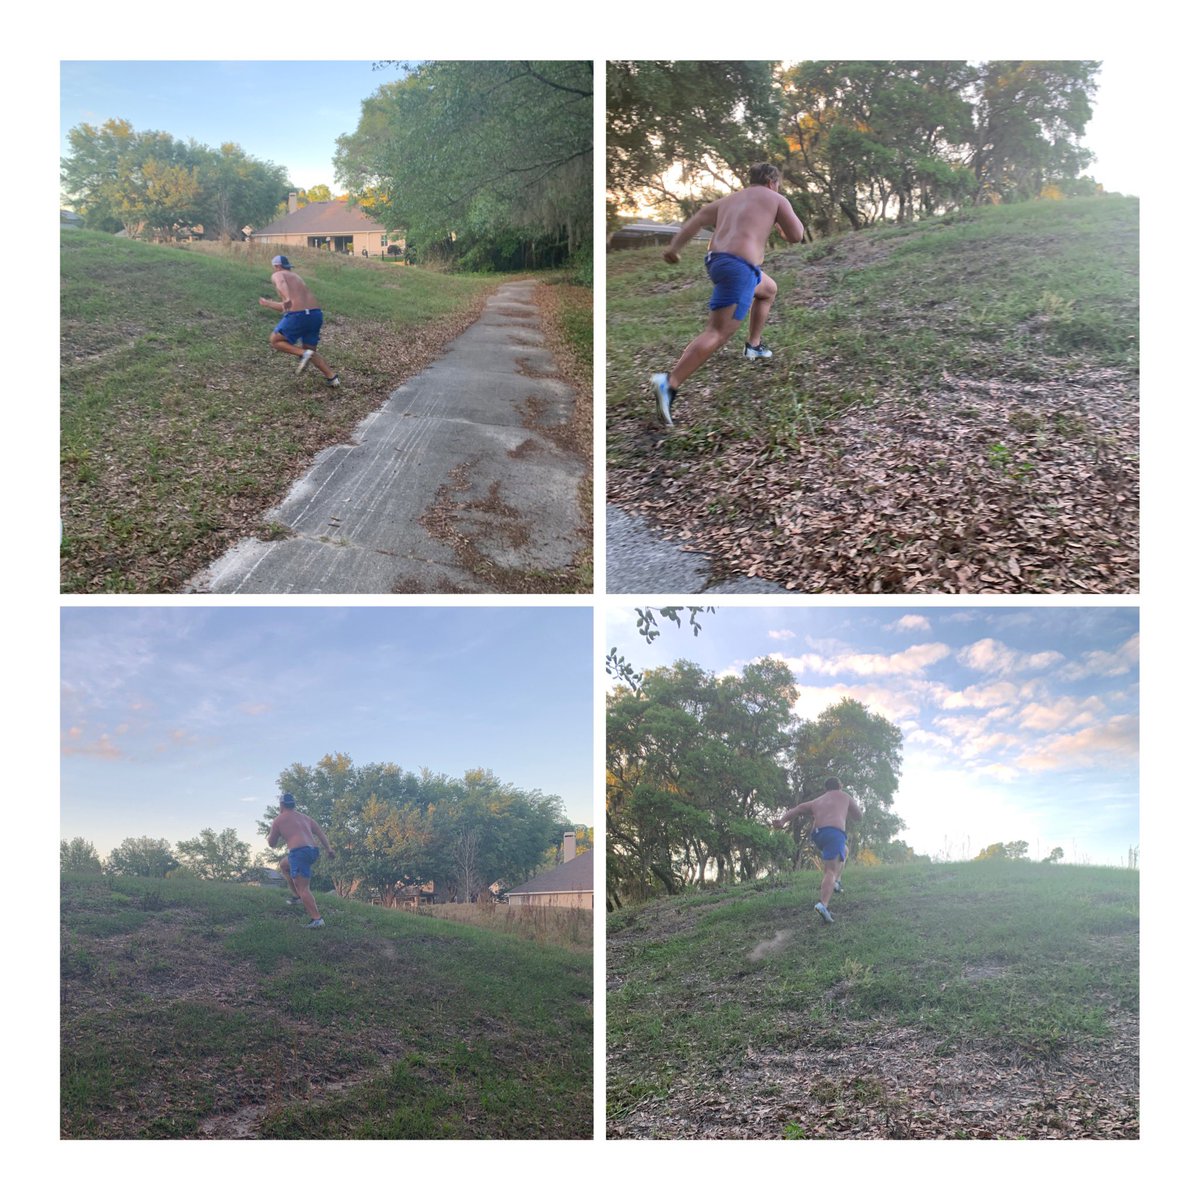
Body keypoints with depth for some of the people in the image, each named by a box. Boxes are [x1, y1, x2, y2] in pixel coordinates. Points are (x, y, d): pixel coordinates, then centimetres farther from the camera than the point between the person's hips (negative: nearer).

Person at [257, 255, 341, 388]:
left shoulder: (277, 275, 9)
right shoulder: (296, 277, 31)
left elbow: (281, 284, -19)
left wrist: (287, 298, -39)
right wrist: (268, 304, 51)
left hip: (297, 316, -7)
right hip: (316, 314, 7)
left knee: (275, 341, 15)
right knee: (310, 351, 21)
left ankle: (303, 354, -9)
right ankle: (332, 377, 1)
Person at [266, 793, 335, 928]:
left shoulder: (279, 820, 11)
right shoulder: (305, 818, 26)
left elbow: (272, 844, 19)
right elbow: (320, 832, 15)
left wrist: (270, 834, 38)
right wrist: (328, 848, 9)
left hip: (299, 852, -7)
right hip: (313, 851, 7)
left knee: (302, 888, -9)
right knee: (285, 866, 31)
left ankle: (316, 919, -23)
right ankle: (302, 899, 24)